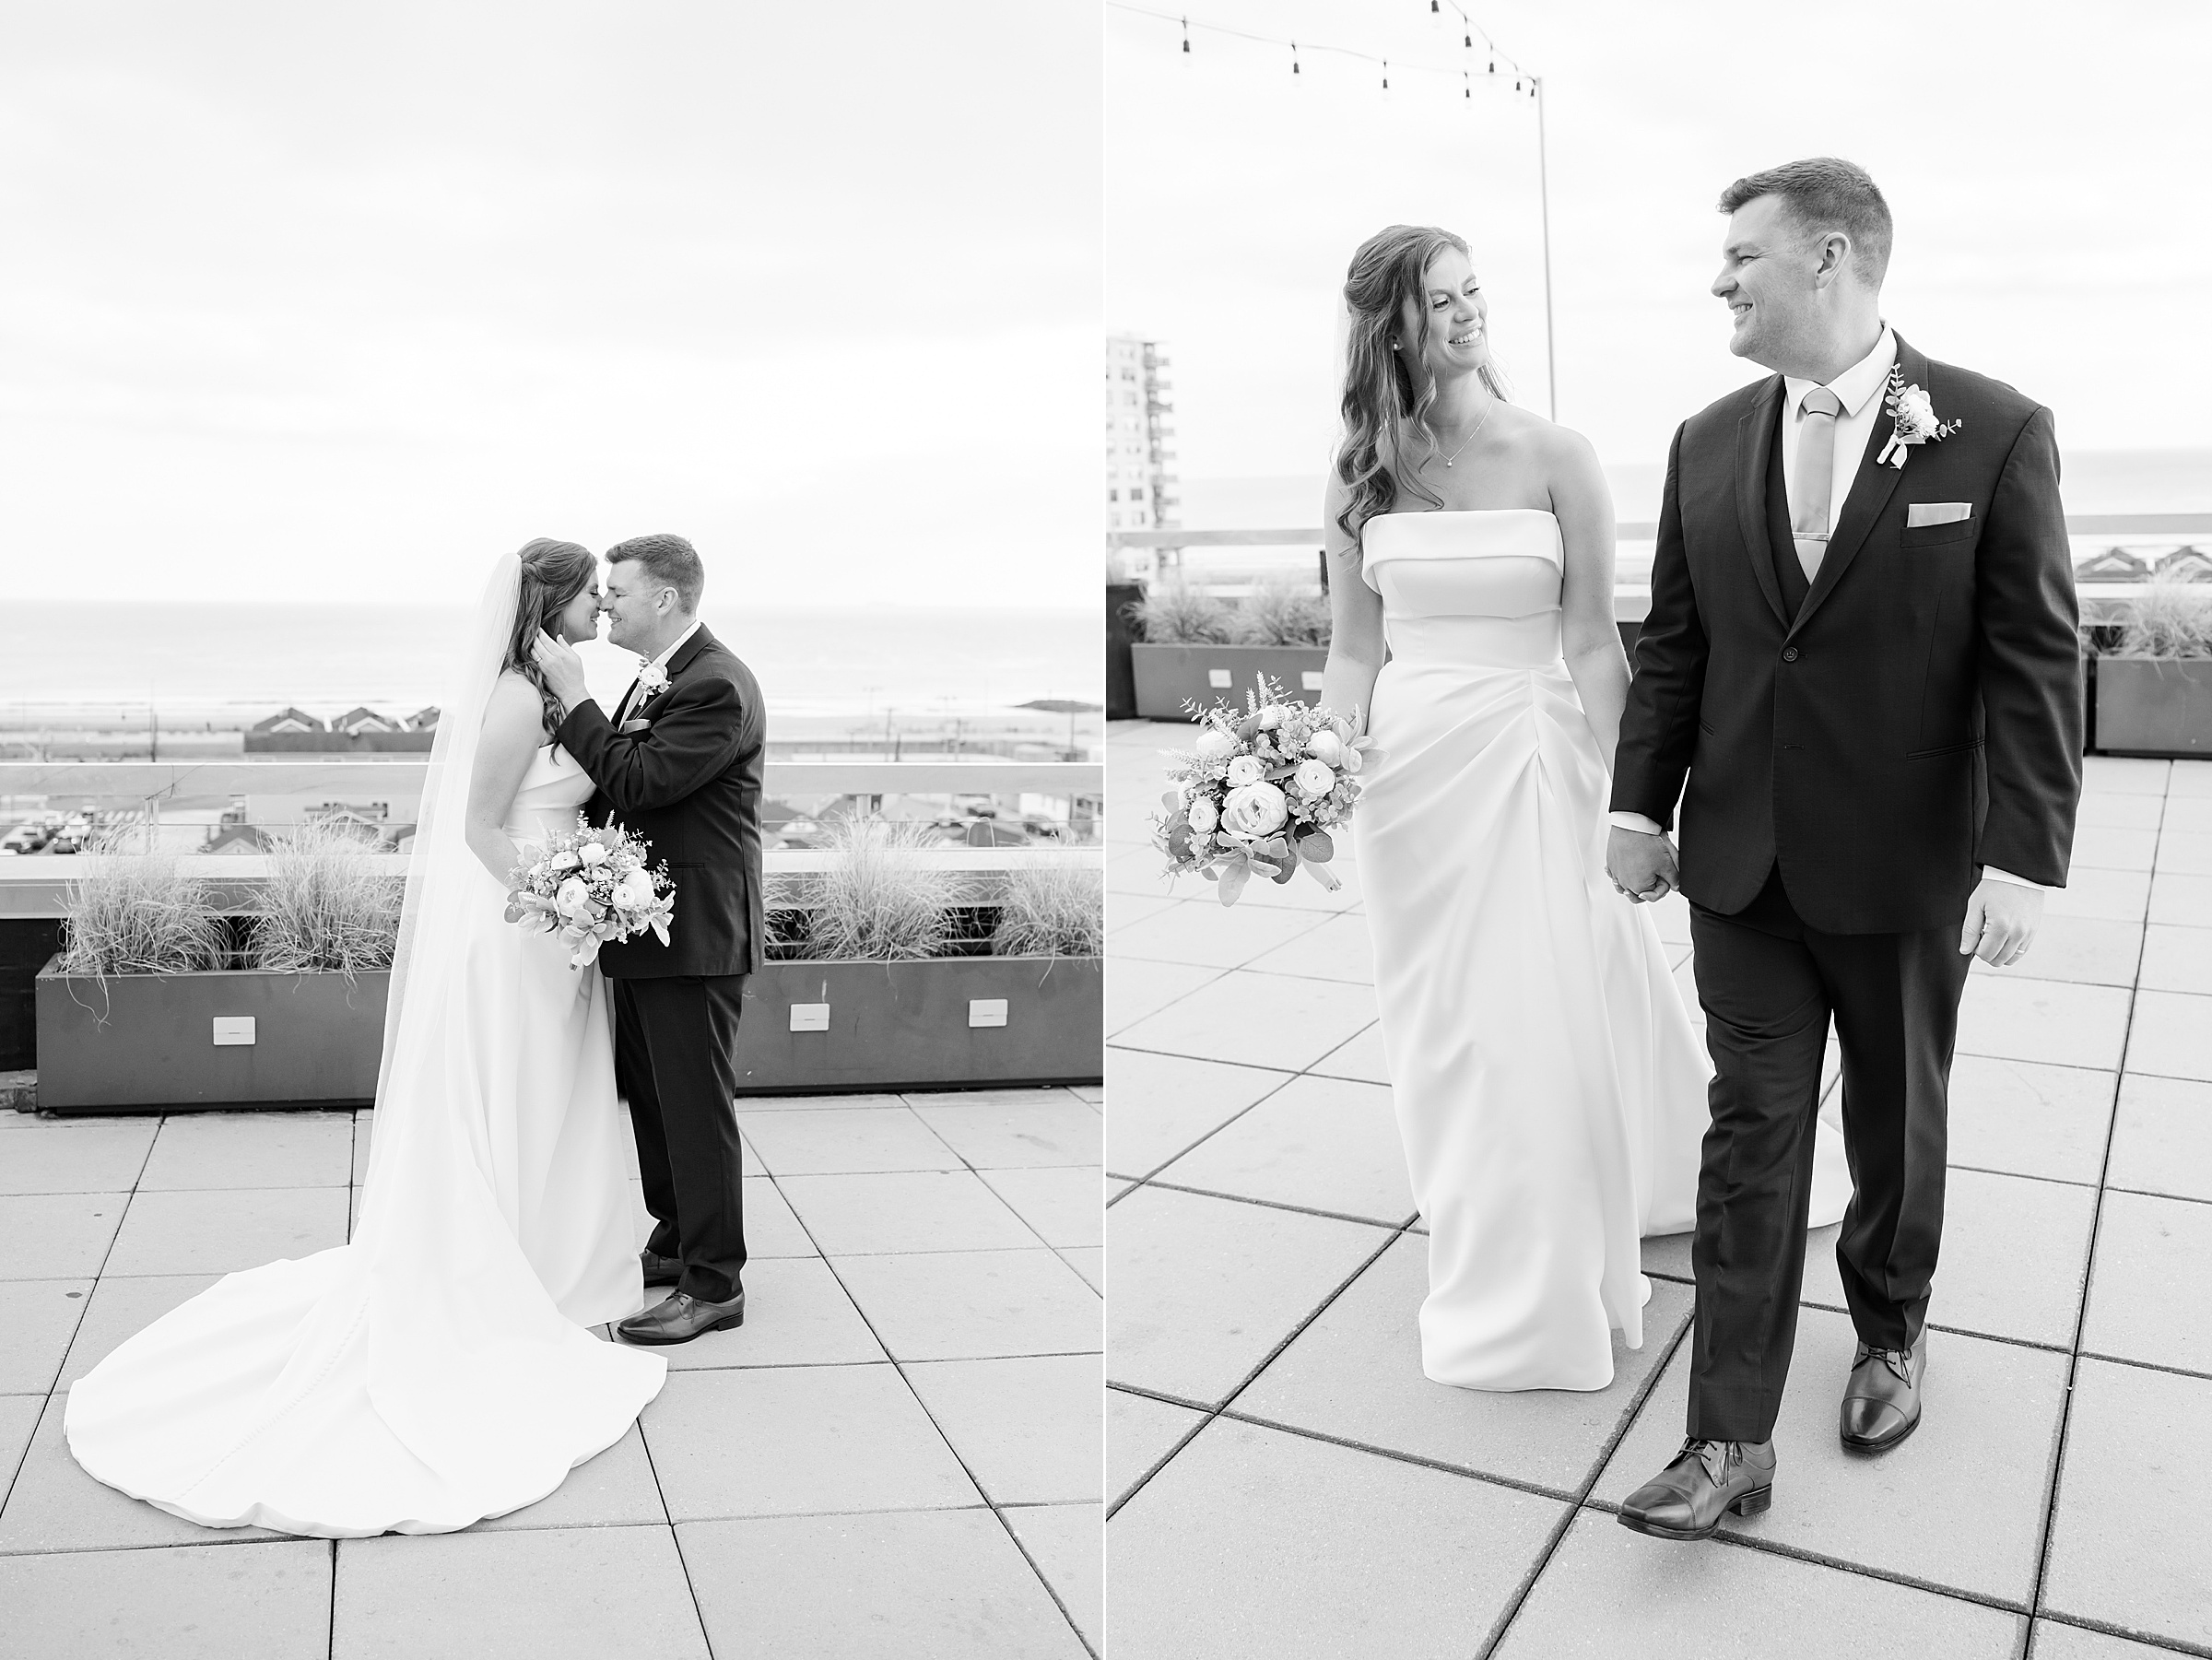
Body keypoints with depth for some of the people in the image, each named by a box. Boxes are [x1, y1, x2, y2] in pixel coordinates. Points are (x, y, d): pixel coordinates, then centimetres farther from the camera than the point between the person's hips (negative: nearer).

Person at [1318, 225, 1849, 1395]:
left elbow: (1595, 647, -5)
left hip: (1527, 756, -2)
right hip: (1407, 762, 3)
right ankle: (1477, 1271, 35)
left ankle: (1545, 1297, 23)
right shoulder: (1361, 474, 3)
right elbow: (1353, 654, 5)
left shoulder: (1555, 457, -4)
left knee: (1538, 1024, 2)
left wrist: (1609, 796, -10)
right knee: (1439, 1030, 13)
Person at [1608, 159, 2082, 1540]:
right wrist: (1643, 803, 3)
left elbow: (2037, 661, -10)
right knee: (1751, 1132, 4)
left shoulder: (1996, 431, -8)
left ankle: (1891, 1333, 43)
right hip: (1742, 859, 3)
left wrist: (2025, 856, -15)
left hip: (1906, 865, -2)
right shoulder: (1709, 442, 4)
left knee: (1896, 1126, 16)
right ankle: (1732, 1440, 10)